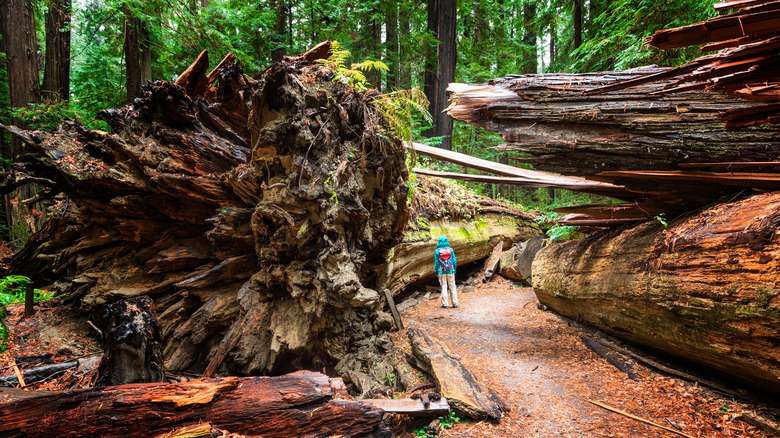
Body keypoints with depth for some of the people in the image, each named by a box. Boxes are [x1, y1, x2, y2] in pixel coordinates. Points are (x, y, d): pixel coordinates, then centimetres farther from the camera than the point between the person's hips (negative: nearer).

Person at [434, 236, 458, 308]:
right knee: (452, 287, 8)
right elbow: (454, 261, 2)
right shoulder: (451, 250, -1)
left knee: (444, 287, 3)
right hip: (450, 271, 2)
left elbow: (436, 262, -3)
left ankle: (445, 304, 3)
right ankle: (455, 303, 9)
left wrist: (436, 272, 6)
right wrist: (455, 269, 12)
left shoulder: (437, 251, -6)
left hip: (441, 272, -2)